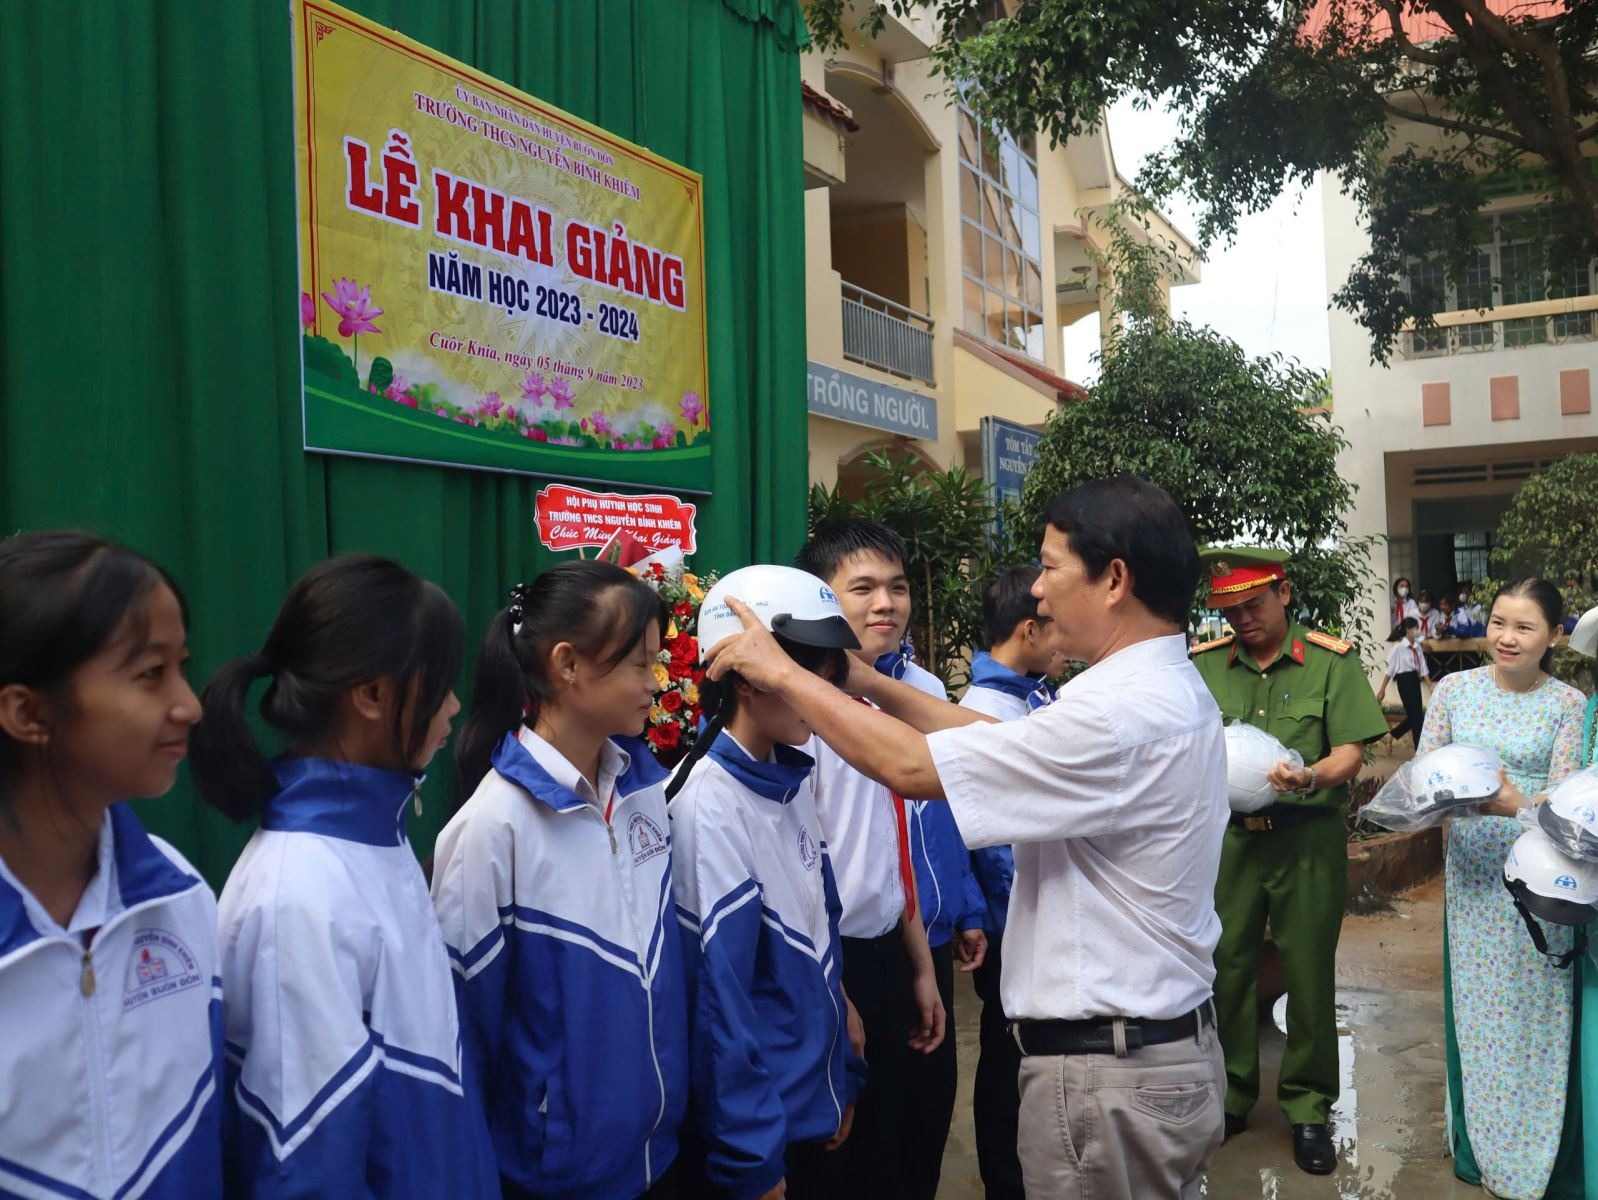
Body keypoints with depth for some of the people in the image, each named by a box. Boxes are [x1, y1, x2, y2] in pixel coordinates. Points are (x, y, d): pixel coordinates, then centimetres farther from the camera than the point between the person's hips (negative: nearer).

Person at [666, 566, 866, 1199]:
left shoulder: (793, 780, 1)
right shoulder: (711, 803, -22)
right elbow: (719, 991, -21)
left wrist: (842, 1075, 11)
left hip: (815, 1103, 7)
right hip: (760, 1122, -7)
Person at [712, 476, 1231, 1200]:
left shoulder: (1123, 712, -26)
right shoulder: (1171, 688, 6)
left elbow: (911, 767, -24)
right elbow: (1004, 741, 8)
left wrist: (783, 673, -13)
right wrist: (872, 683, 4)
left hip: (1105, 1075, -9)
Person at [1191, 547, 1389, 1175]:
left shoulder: (1331, 661, -2)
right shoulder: (1204, 666, 4)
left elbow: (1351, 753, -6)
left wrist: (1311, 778, -25)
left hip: (1308, 838, -1)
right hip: (1226, 836, 2)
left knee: (1308, 972, 7)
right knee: (1225, 966, 8)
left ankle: (1309, 1108, 24)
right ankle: (1229, 1095, 27)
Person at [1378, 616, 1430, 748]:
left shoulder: (1417, 646, 7)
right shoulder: (1398, 646, -12)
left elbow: (1423, 667, 10)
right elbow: (1390, 669, -9)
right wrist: (1382, 690, -7)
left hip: (1415, 680, 7)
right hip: (1404, 680, -7)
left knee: (1415, 715, 10)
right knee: (1416, 715, -2)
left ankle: (1393, 734, 30)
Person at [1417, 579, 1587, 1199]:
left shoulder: (1568, 704, -4)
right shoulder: (1454, 688, 1)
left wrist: (1516, 804, -29)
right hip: (1471, 869, 2)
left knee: (1536, 1005, 3)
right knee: (1472, 1003, 11)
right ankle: (1479, 1146, 30)